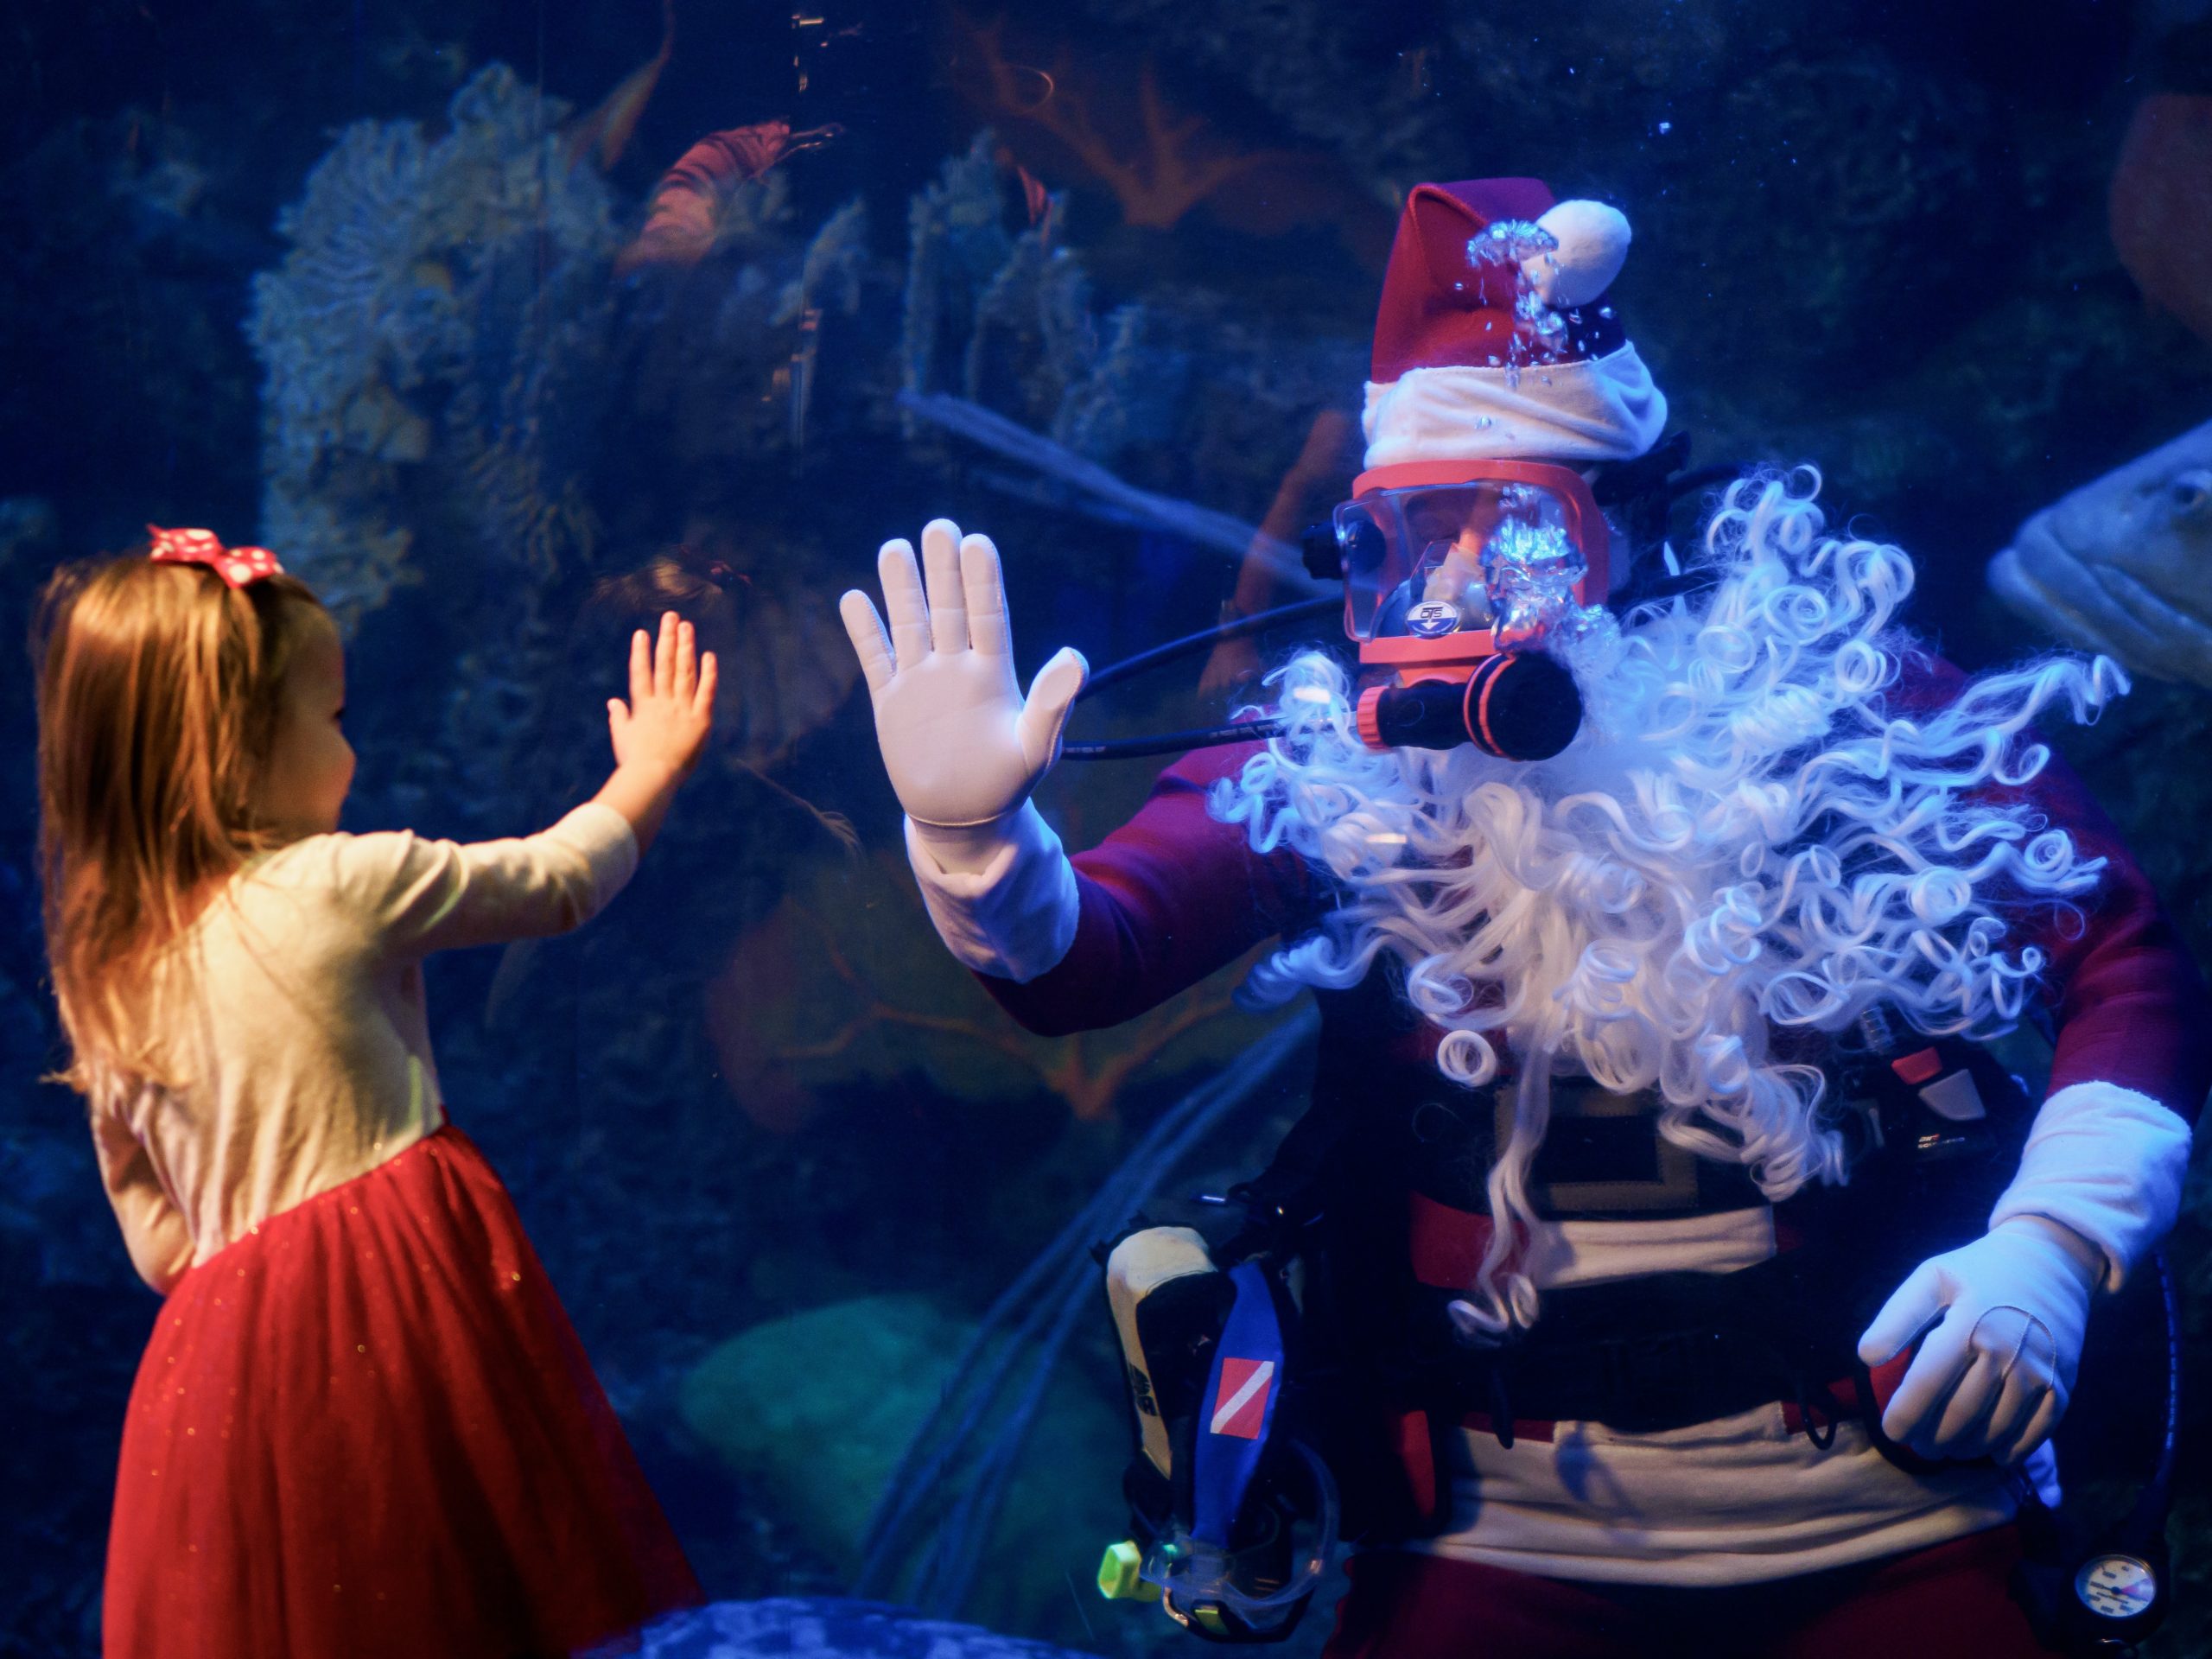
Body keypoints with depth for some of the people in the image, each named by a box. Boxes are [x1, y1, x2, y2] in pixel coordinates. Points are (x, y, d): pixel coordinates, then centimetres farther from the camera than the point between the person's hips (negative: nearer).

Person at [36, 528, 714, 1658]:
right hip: (403, 1311, -6)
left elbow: (153, 1239, 15)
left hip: (229, 1354, 6)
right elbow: (560, 881, 8)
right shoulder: (341, 886, -8)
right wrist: (652, 764, 24)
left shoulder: (103, 977, 8)